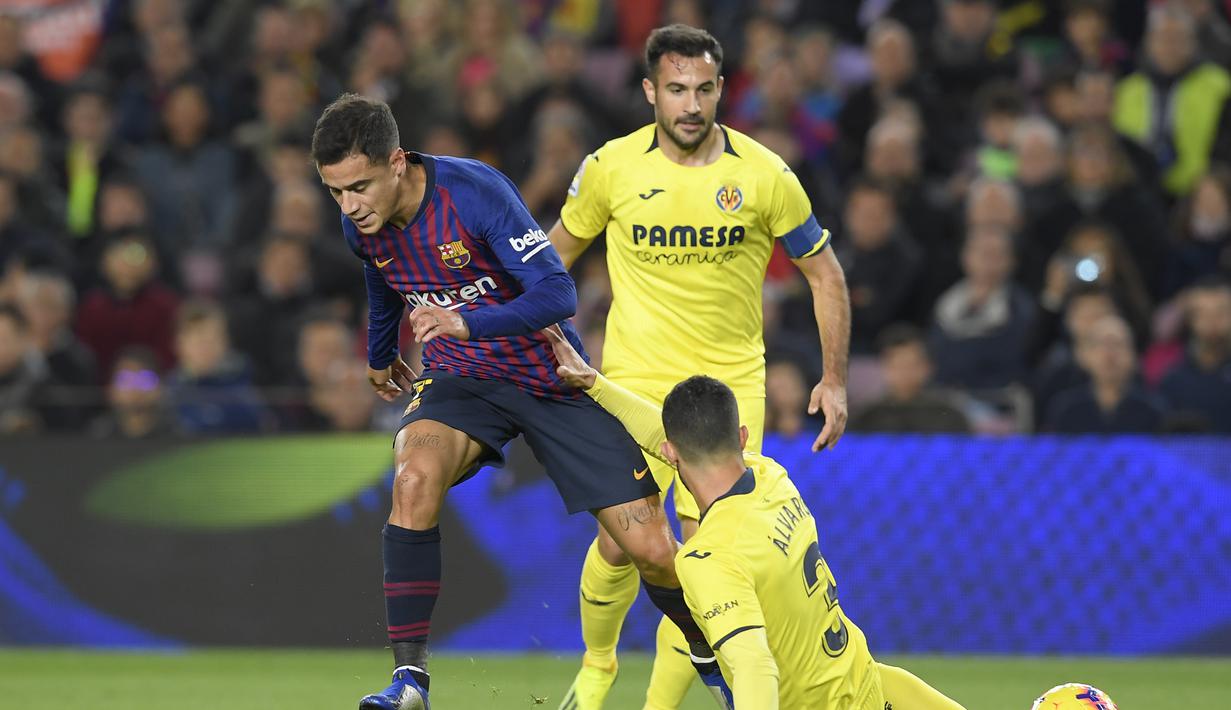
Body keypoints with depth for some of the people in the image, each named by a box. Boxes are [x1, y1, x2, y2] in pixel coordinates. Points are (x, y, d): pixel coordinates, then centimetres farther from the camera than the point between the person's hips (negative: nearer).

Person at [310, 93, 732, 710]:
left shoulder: (476, 192, -26)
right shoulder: (363, 225, -8)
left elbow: (558, 293, -31)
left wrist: (468, 323, -45)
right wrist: (379, 355, 35)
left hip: (549, 374, -3)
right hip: (459, 377, 3)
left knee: (651, 549, -6)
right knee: (414, 477, -31)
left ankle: (709, 656, 26)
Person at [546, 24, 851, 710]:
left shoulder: (765, 175, -8)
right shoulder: (610, 169, -7)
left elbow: (825, 273, 3)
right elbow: (556, 252, 10)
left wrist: (835, 380, -1)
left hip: (732, 384, 0)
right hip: (635, 380, 0)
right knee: (619, 544, -3)